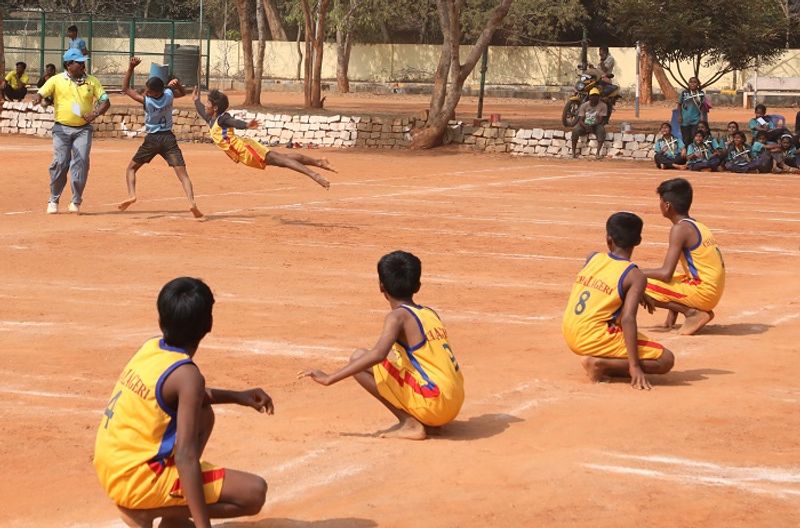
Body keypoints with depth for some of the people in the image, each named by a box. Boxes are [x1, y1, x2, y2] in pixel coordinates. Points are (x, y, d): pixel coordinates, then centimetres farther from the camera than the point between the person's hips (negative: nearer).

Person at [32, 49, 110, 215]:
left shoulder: (92, 81, 5)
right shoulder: (56, 80, 1)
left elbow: (105, 101, 4)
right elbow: (41, 93, -7)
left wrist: (95, 114, -15)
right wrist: (37, 98, -32)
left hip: (83, 129, 1)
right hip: (62, 129, -1)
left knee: (81, 163, -9)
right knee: (60, 163, -6)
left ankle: (76, 201, 3)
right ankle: (54, 200, 9)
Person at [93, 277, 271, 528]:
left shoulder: (150, 347, 5)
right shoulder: (187, 375, -19)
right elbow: (185, 455, -25)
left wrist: (236, 397, 21)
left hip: (110, 470, 9)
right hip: (137, 481, -9)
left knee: (202, 415, 26)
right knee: (254, 492, -11)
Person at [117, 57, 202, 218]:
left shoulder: (146, 101, -17)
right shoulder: (169, 94, -8)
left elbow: (125, 89, -5)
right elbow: (183, 92, 16)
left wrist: (131, 67, -11)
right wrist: (176, 84, -4)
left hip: (152, 139, -2)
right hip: (169, 138, 2)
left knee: (131, 168, 15)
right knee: (182, 173, -7)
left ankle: (131, 194, -7)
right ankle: (192, 202, -25)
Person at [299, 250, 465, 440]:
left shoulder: (399, 316, -7)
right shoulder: (430, 314, 15)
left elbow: (378, 354, -23)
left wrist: (330, 378, -21)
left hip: (432, 401, -8)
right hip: (455, 405, 8)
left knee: (359, 359, -5)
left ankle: (410, 423, -8)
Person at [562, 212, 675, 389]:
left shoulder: (592, 258, 7)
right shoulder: (635, 276, -8)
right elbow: (628, 319, -18)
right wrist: (634, 366, -21)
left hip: (569, 336, 7)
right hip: (594, 339, -7)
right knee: (666, 360, -5)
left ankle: (600, 363, 11)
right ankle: (601, 364, -12)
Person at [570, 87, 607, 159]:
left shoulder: (603, 105, -8)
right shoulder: (584, 106, -3)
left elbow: (600, 120, -13)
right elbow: (580, 120, -8)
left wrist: (592, 125, -30)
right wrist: (585, 126, -30)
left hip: (596, 126, -1)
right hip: (585, 125, 1)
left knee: (601, 130, -35)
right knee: (575, 130, -30)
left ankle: (598, 153, -35)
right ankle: (573, 152, -21)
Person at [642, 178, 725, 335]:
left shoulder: (680, 229, -12)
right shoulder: (695, 226, 15)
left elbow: (666, 273, -17)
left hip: (702, 293, -9)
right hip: (713, 292, 9)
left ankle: (692, 312, -9)